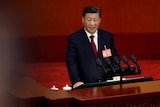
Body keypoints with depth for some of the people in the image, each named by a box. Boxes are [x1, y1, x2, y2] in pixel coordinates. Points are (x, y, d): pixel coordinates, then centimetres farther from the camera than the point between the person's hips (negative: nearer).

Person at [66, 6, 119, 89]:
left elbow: (114, 57, 15)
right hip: (85, 85, -3)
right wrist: (76, 81, -17)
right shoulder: (74, 38, 0)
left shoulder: (108, 36, 10)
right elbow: (71, 62, -4)